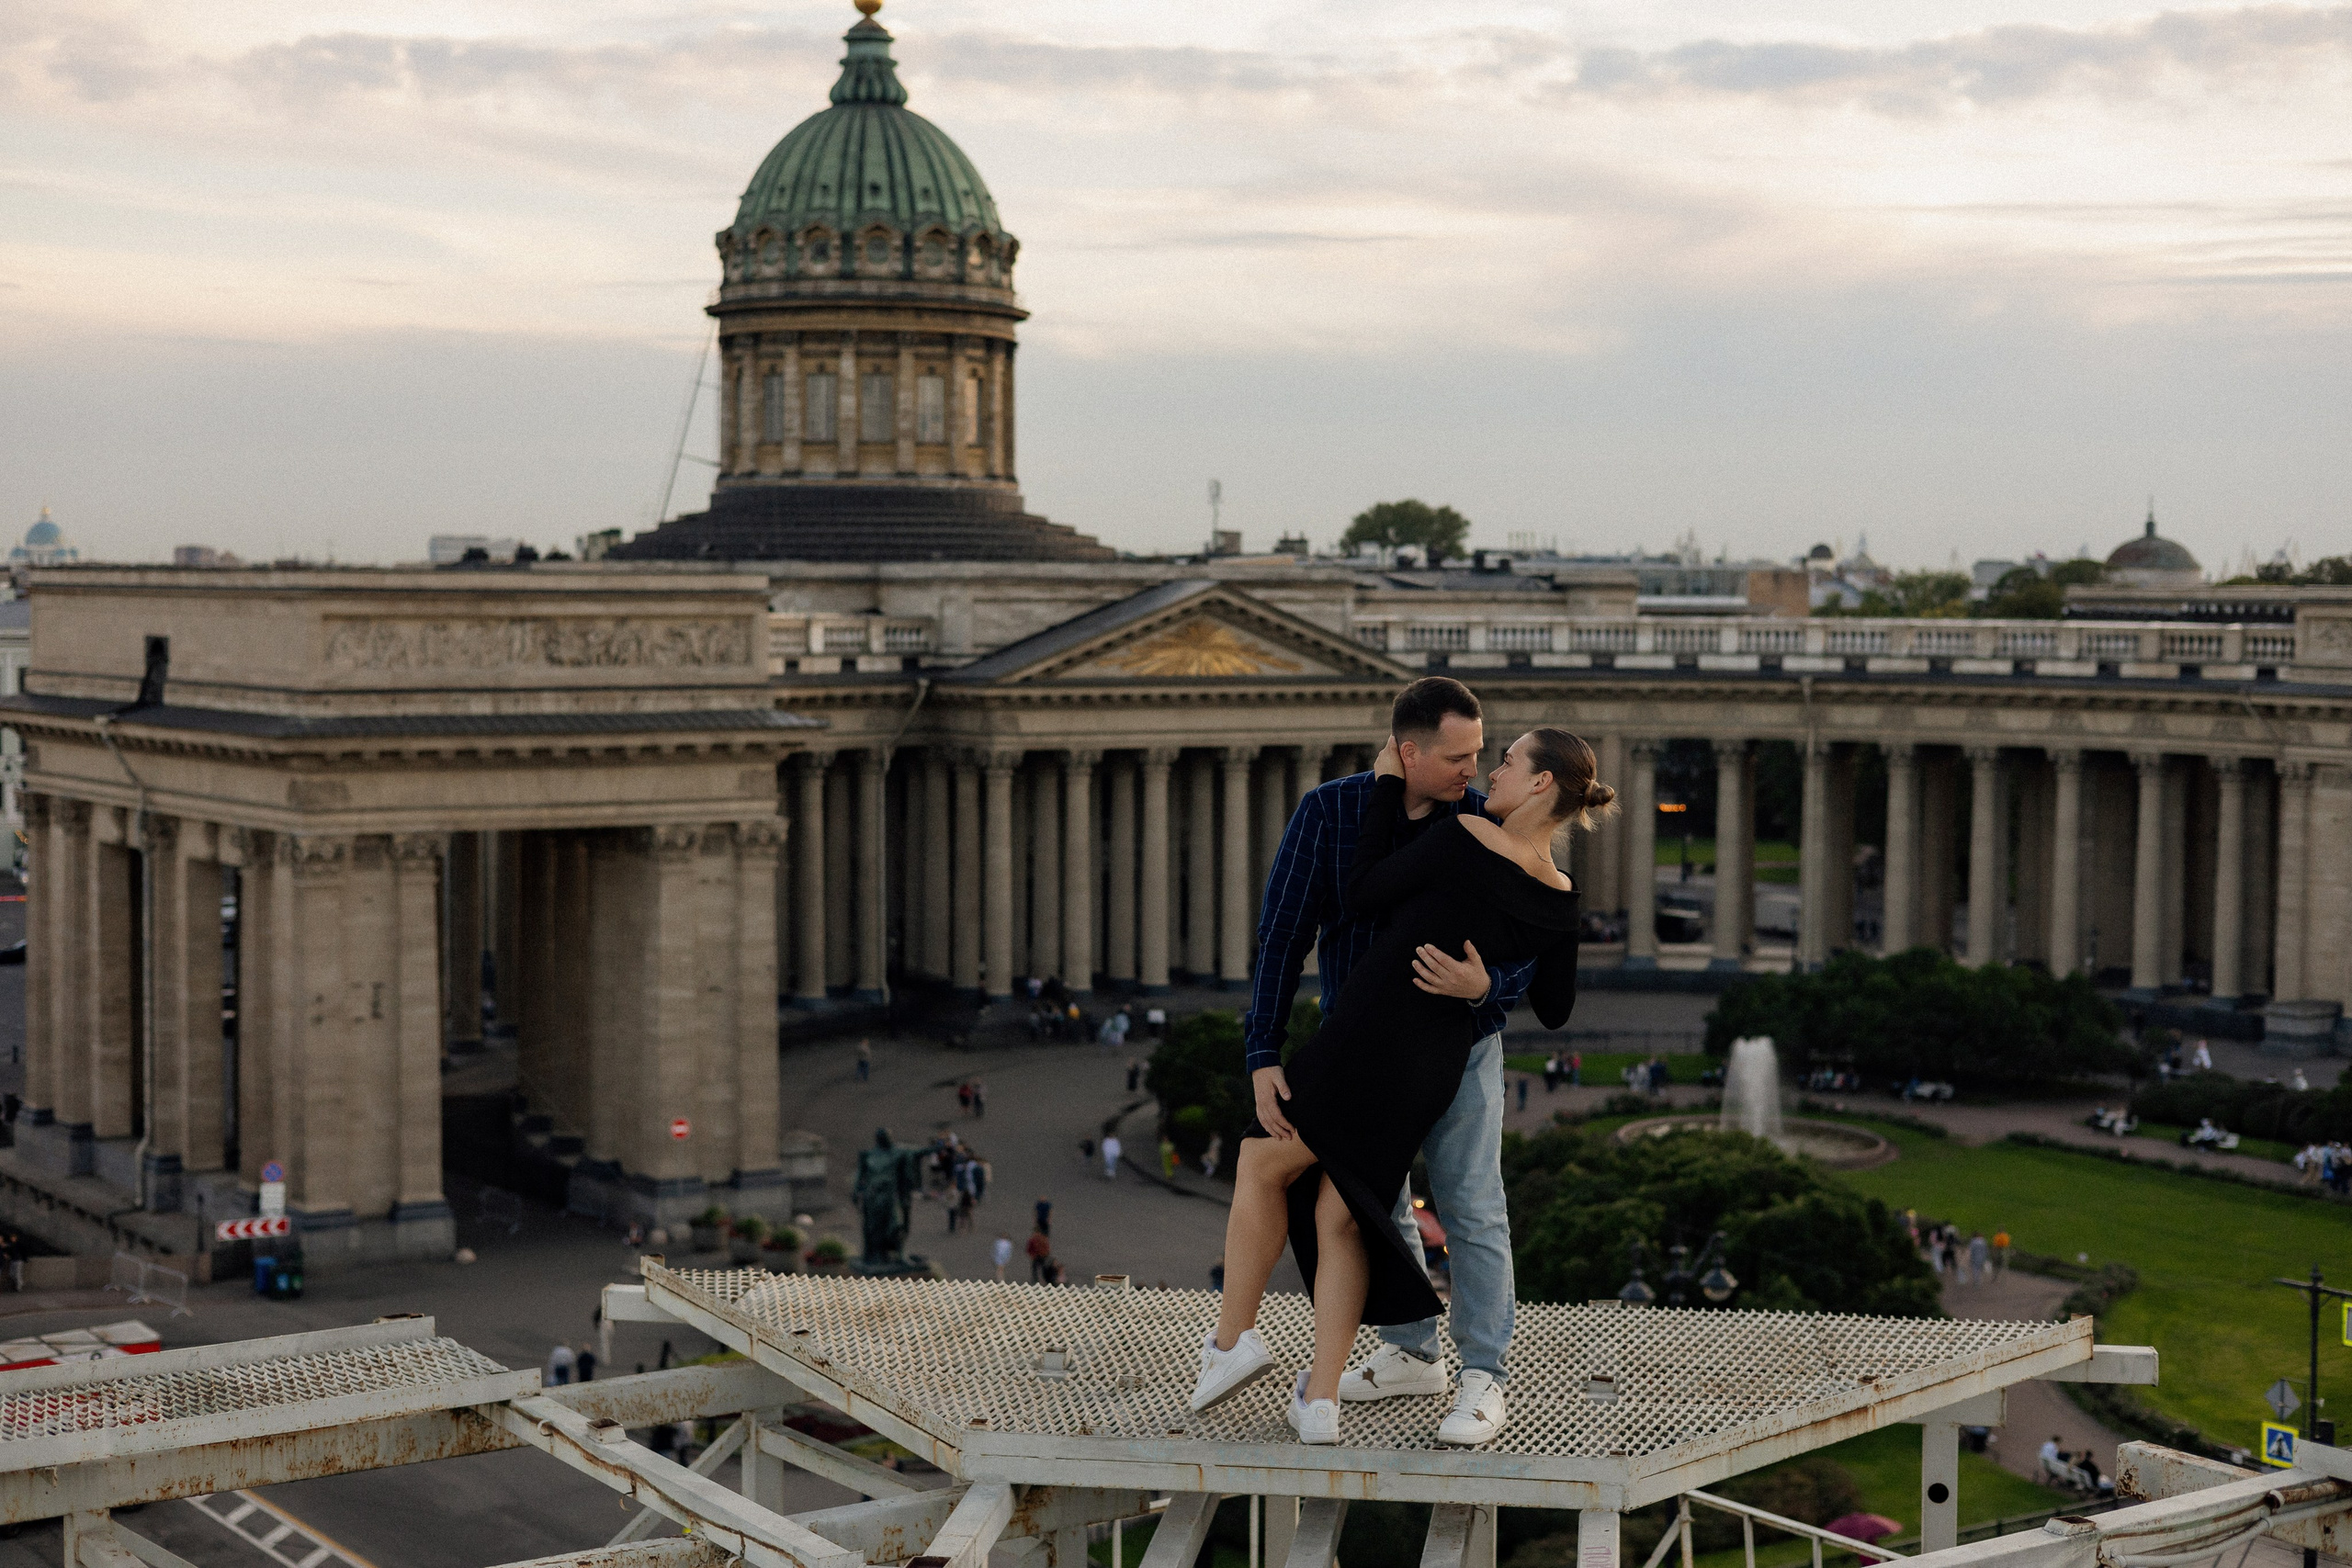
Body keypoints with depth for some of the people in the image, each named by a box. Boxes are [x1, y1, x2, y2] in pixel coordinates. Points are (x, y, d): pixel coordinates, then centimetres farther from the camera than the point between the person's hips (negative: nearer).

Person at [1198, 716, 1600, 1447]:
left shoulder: (1462, 835, -15)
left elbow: (1360, 900, -4)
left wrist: (1385, 788, 0)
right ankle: (1320, 1399, 5)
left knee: (1260, 1164, 16)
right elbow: (1555, 1010, 15)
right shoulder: (1560, 900, 4)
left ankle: (1231, 1340, 20)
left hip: (1367, 1039, -6)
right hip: (1434, 1067, 6)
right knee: (1339, 1216, 11)